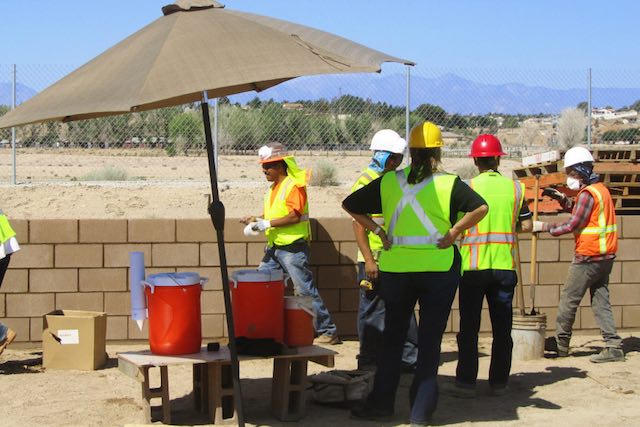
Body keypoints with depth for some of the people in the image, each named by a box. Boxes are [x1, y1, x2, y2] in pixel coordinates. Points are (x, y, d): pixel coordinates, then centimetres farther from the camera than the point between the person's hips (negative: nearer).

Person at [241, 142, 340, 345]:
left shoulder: (294, 185, -13)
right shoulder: (274, 187, 15)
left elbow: (294, 216, -20)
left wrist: (267, 223, -19)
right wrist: (257, 221, 5)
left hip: (292, 247, -9)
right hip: (274, 246, 9)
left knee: (305, 291, -7)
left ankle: (328, 332, 0)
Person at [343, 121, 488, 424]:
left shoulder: (388, 182, 3)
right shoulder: (449, 183, -5)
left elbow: (349, 205, 6)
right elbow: (481, 208, -19)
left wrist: (378, 231, 3)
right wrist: (453, 233, -11)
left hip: (396, 267, 2)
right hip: (439, 267, -2)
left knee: (392, 337, 14)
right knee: (430, 340, 6)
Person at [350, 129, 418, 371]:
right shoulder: (365, 183, -10)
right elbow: (358, 224, -15)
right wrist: (368, 260, -20)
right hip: (374, 260, -7)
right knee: (372, 312, 1)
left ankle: (410, 357, 15)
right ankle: (368, 362, 10)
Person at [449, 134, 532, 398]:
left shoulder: (468, 188, -6)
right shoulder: (515, 187, 3)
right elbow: (527, 225, 6)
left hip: (473, 266, -2)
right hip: (505, 266, 2)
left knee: (469, 327, 4)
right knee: (502, 327, 10)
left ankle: (466, 383, 3)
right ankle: (499, 382, 14)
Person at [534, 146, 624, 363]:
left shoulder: (588, 193, -15)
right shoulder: (600, 189, 15)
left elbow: (573, 224, -18)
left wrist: (544, 227, -12)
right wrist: (562, 198, 16)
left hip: (589, 256, -9)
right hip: (605, 255, 9)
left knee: (569, 298, 2)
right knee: (600, 300, 7)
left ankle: (561, 343, 11)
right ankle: (613, 346, 1)